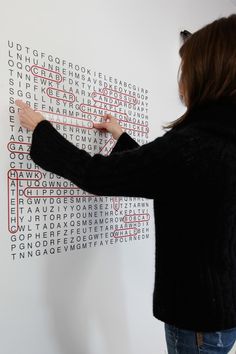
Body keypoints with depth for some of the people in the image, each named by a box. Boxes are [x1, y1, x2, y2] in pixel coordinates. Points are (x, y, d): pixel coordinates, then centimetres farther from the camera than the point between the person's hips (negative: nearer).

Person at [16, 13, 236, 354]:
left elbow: (94, 174, -21)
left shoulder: (192, 144, -29)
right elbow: (156, 169, 13)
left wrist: (40, 128, -7)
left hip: (199, 314, -8)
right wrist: (122, 137, 22)